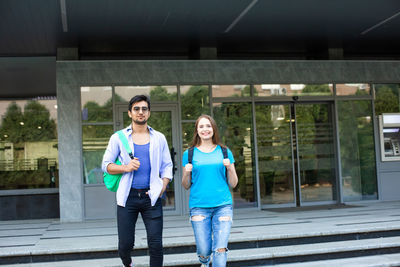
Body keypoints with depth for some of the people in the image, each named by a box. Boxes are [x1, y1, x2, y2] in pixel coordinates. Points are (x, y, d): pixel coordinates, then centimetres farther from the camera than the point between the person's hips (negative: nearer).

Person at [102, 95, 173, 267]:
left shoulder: (159, 138, 11)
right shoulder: (119, 138, 6)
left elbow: (167, 166, 12)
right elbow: (106, 165, 5)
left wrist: (162, 188, -4)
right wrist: (126, 167, -13)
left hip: (151, 197, 1)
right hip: (127, 196, -1)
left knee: (156, 244, -4)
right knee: (125, 244, 4)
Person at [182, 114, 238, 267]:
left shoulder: (224, 152, 9)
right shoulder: (189, 154, 6)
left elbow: (233, 184, 10)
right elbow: (186, 186, 10)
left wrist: (230, 167, -7)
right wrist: (187, 172, -9)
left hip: (223, 205, 1)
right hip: (199, 207, 0)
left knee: (220, 250, -9)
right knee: (204, 251, 1)